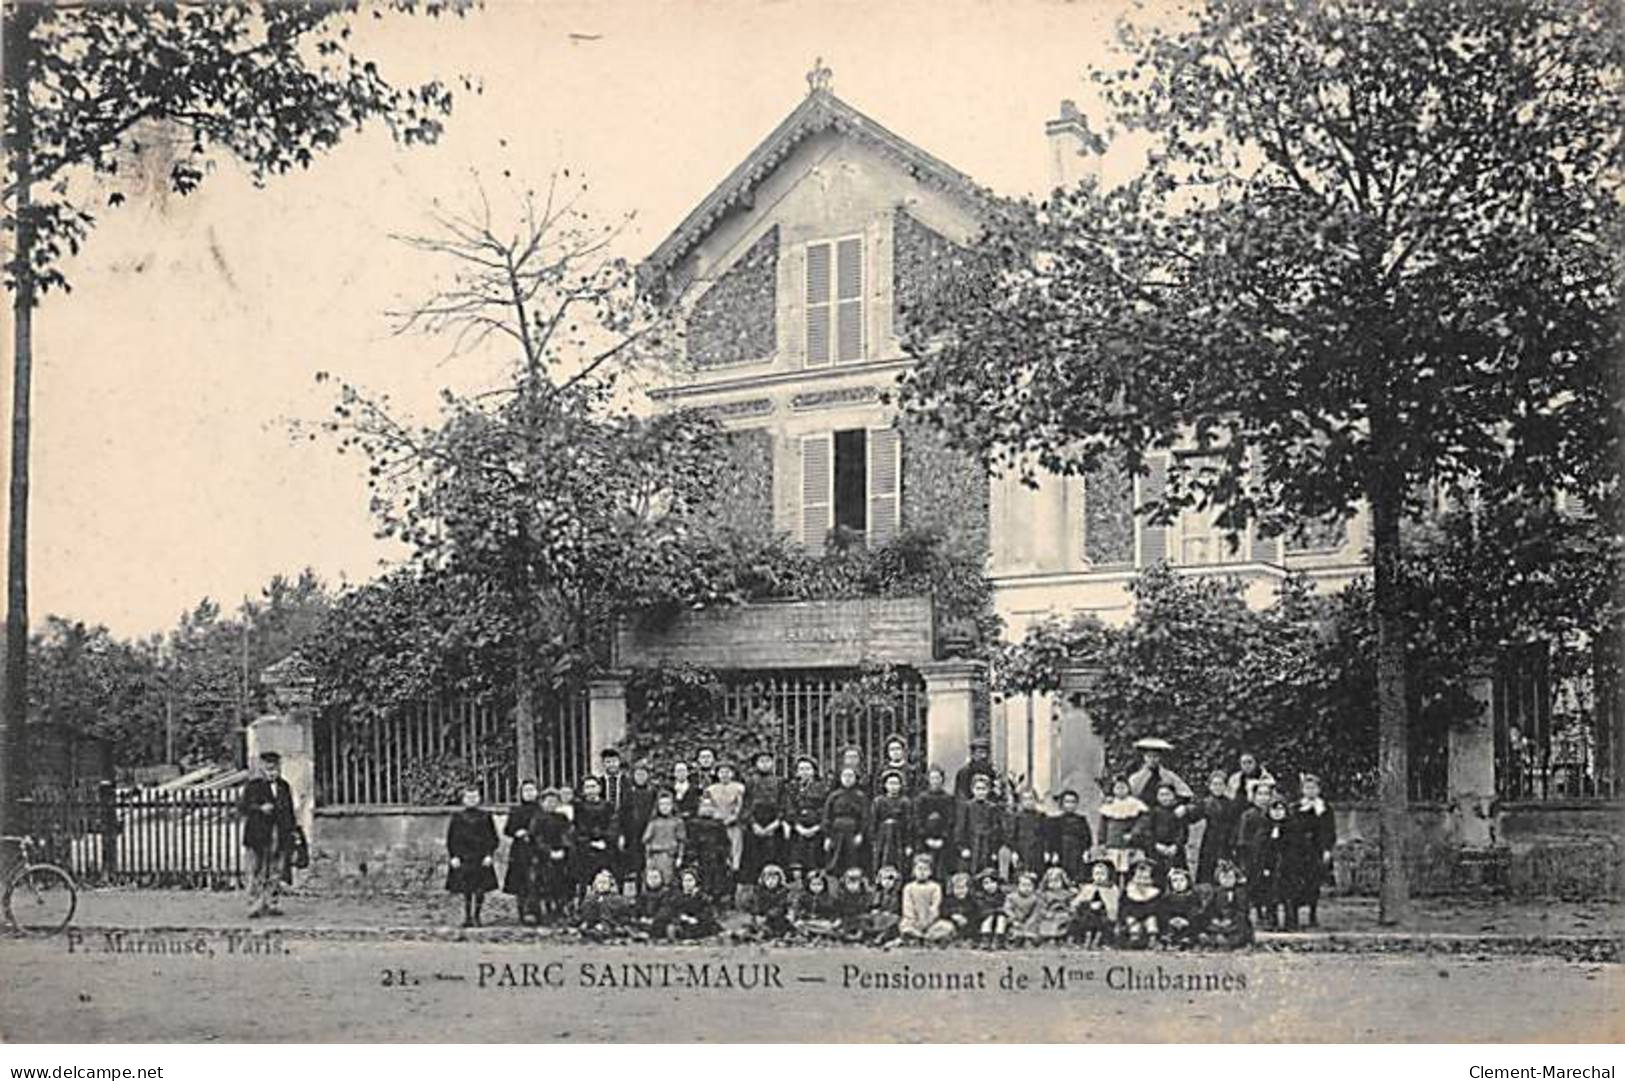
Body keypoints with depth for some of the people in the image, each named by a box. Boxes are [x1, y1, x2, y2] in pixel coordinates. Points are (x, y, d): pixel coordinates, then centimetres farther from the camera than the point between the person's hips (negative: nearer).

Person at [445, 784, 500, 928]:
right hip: (463, 859, 0)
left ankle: (476, 917, 8)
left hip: (481, 860, 0)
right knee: (466, 891, 0)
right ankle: (467, 917, 9)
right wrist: (453, 856, -3)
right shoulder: (457, 816, 6)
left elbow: (493, 838, 7)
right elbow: (450, 839, 7)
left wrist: (489, 855, -4)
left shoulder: (485, 816, 6)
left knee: (480, 891, -4)